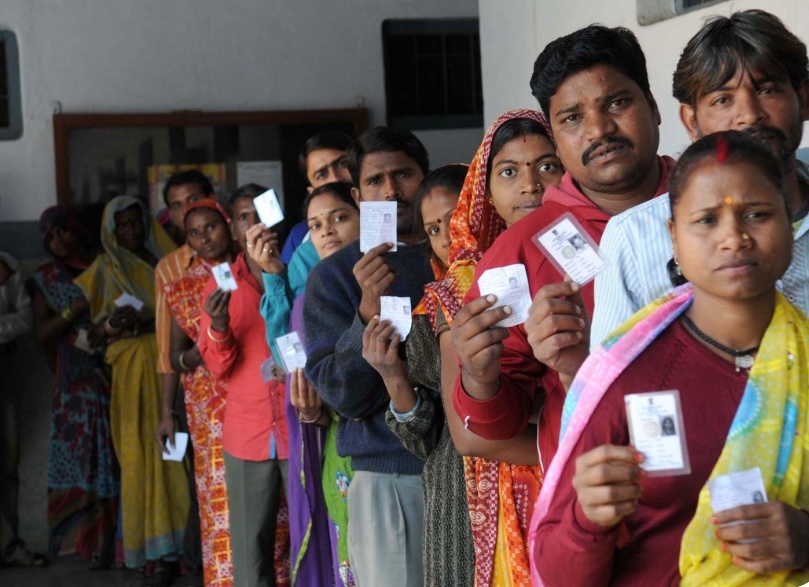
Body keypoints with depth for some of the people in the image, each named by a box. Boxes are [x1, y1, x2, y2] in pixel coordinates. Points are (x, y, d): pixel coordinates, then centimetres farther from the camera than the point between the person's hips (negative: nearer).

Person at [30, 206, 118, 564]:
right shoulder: (45, 279, 12)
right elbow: (43, 333, 4)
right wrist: (76, 308, -10)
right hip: (77, 380, 1)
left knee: (119, 456, -7)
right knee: (81, 453, -6)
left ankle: (116, 538, -5)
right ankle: (91, 538, -3)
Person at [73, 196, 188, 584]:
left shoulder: (163, 262, 17)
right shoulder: (104, 271, 12)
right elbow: (89, 331, 6)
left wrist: (151, 321, -7)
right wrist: (111, 326, -13)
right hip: (133, 372, -1)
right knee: (141, 454, -8)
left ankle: (177, 543, -3)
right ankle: (155, 551, -8)